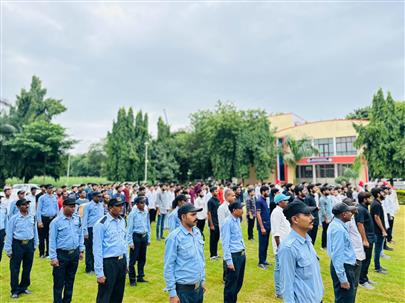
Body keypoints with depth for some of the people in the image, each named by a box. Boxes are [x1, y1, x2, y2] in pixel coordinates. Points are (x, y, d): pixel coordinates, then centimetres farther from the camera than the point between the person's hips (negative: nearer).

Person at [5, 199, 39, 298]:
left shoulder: (32, 217, 1)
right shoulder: (14, 218, -10)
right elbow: (9, 234, -6)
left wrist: (35, 244, 11)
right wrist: (8, 249, -6)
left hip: (29, 244, 4)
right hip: (17, 244, -4)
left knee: (27, 267, 14)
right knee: (15, 268, 5)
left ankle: (24, 287, 31)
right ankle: (15, 290, 21)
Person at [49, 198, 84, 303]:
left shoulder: (77, 219, 0)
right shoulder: (56, 222, -13)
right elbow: (52, 240, -10)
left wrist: (81, 250, 9)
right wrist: (53, 257, -12)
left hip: (75, 253, 5)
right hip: (61, 254, -4)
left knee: (70, 281, 18)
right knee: (59, 282, 7)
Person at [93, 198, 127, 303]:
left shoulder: (122, 221, 4)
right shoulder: (101, 224, -16)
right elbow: (97, 249, -15)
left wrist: (125, 262, 15)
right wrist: (99, 273, -14)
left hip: (122, 261, 6)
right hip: (108, 263, -6)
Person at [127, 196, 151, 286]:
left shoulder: (146, 213, 2)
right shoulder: (133, 213, -12)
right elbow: (130, 228, -10)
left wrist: (148, 238, 11)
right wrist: (130, 241, -11)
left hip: (144, 236, 5)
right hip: (136, 236, -5)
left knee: (142, 258, 15)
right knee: (133, 259, 3)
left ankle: (140, 277, 30)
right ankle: (132, 279, 18)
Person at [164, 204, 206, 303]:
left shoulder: (197, 232, 2)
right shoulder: (174, 237, -16)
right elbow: (168, 266, -14)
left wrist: (203, 280, 13)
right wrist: (172, 293, -12)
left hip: (199, 287, 6)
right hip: (183, 288, -6)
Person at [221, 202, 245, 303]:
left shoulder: (238, 219, 7)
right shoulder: (228, 222, -18)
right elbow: (225, 243, -18)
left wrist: (243, 251, 16)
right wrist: (229, 261, -18)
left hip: (241, 254, 8)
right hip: (233, 256, -8)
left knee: (239, 283, 20)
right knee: (231, 285, 7)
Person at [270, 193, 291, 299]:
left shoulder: (283, 211, 11)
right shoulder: (277, 212, -18)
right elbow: (276, 232, -20)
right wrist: (279, 245, -21)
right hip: (281, 245, -9)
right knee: (280, 268, 0)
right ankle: (279, 292, 11)